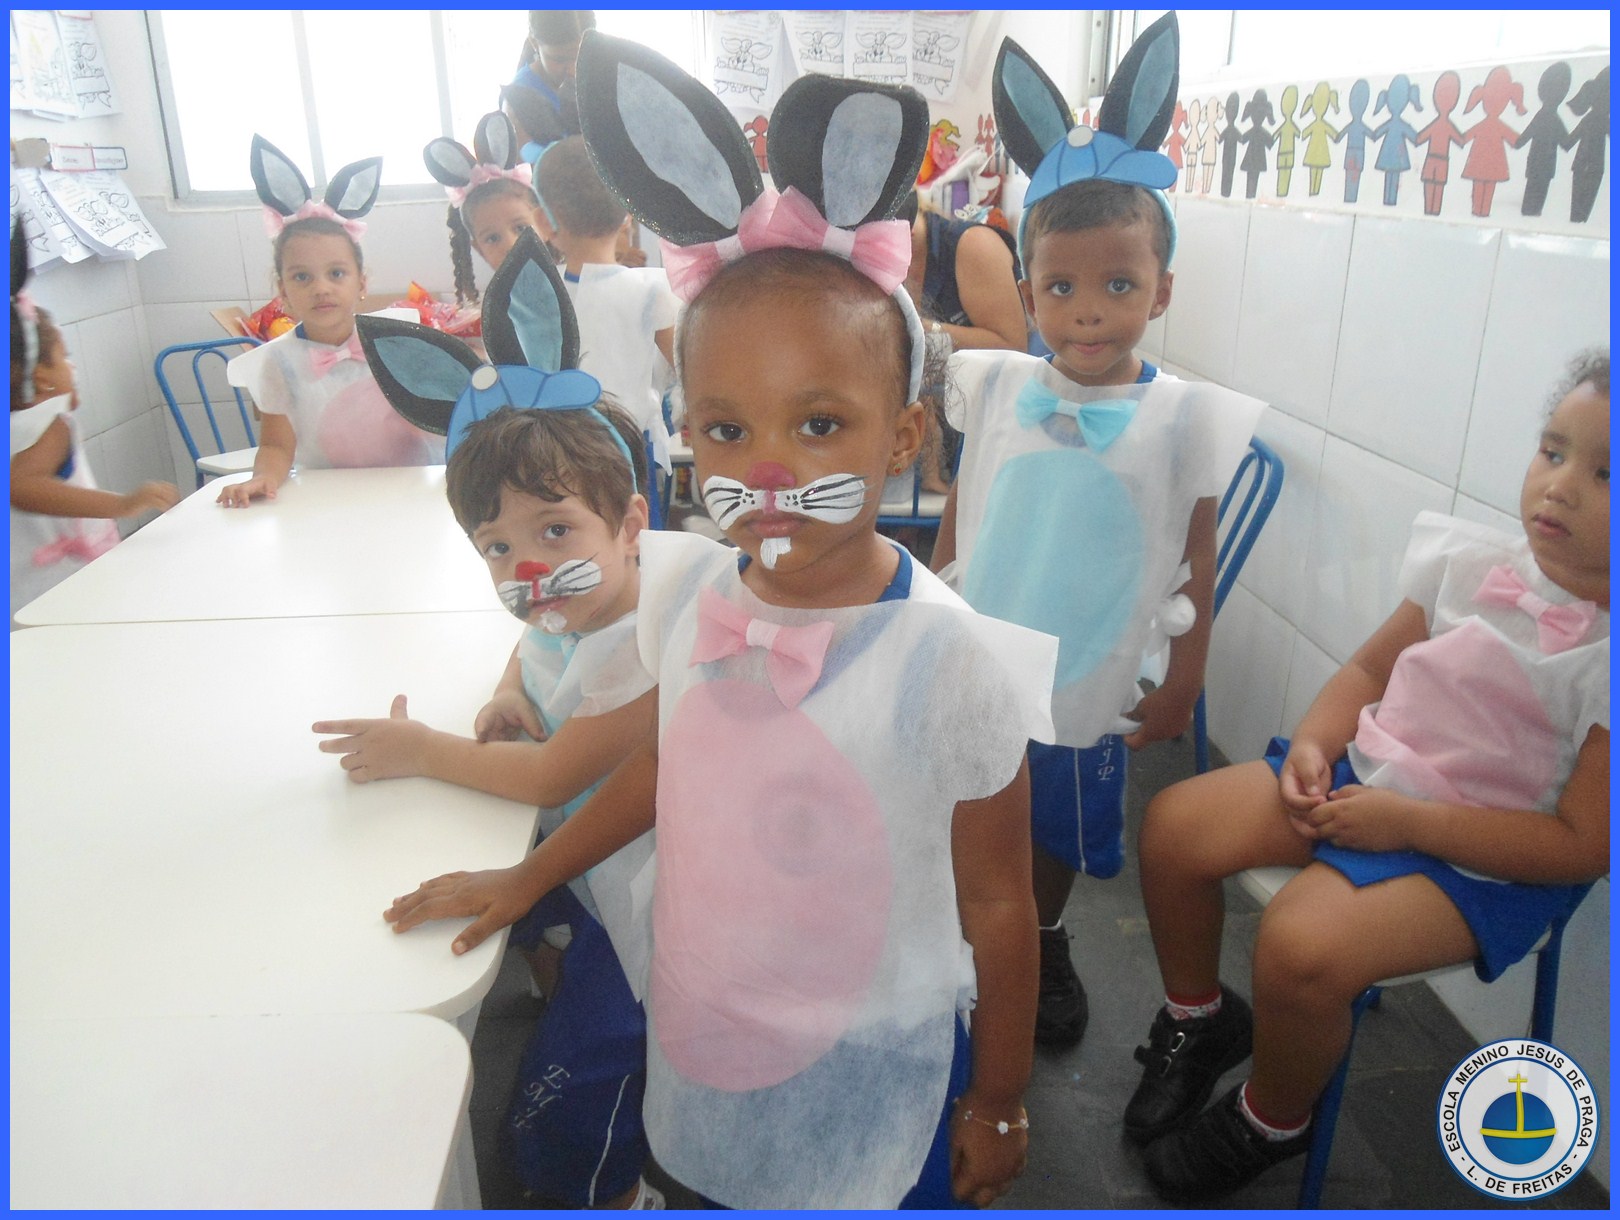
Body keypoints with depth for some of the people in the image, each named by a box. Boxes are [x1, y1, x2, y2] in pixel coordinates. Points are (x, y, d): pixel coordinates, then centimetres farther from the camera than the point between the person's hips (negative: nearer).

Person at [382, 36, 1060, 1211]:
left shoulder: (948, 661, -26)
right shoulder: (685, 605, -12)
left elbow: (995, 906, -14)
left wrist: (999, 1100, -2)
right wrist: (525, 877, 14)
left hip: (871, 1085, -4)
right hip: (703, 1055, 5)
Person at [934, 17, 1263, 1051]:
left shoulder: (1186, 416, -11)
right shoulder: (997, 388, -7)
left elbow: (1198, 557, -3)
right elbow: (957, 518, 4)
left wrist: (1184, 683, -1)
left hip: (1090, 692, -1)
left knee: (1062, 839, 19)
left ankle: (1045, 947, 48)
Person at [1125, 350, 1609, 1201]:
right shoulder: (1472, 563, -4)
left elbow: (1582, 844, -17)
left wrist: (1407, 820, -22)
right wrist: (1313, 745, -10)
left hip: (1480, 859, -6)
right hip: (1359, 776, 6)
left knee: (1302, 944, -28)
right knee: (1174, 825, -6)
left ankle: (1270, 1124, 8)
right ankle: (1198, 1019, 22)